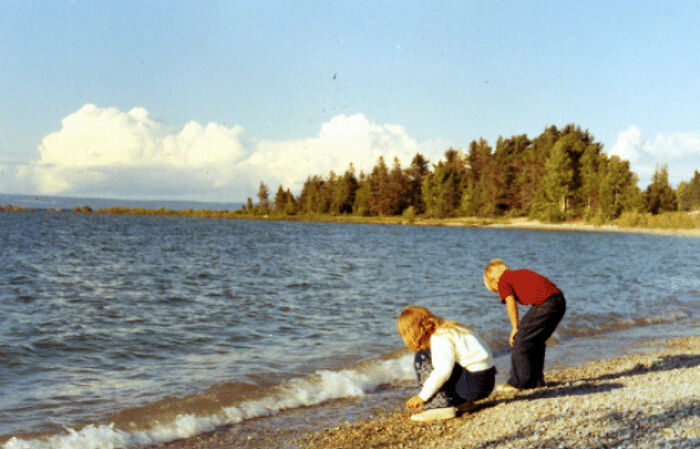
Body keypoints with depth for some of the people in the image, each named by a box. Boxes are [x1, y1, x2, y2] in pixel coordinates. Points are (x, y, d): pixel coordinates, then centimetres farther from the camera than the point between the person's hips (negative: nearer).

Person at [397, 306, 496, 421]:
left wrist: (422, 397, -17)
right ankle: (463, 401, 16)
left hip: (476, 383, -10)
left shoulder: (440, 338, -15)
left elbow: (443, 371, -26)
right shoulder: (446, 330, 16)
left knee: (422, 358, -11)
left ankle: (441, 407, -18)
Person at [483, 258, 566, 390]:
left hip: (545, 303, -9)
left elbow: (511, 304, -6)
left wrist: (515, 328, 3)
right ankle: (536, 380, 26)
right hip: (560, 300, 9)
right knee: (537, 341, 21)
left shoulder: (503, 281, 8)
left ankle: (518, 382, 7)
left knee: (522, 341, 2)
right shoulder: (519, 274, 30)